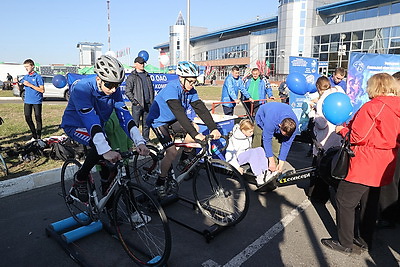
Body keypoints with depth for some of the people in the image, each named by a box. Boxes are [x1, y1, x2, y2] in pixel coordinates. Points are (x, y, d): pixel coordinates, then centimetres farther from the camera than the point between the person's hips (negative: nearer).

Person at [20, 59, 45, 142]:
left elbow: (42, 90, -14)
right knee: (28, 118, 5)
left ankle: (38, 137, 10)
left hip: (37, 101, -6)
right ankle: (34, 136, 19)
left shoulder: (38, 77, -7)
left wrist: (30, 85, -17)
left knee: (38, 119, 1)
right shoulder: (25, 77, 12)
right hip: (27, 101, 6)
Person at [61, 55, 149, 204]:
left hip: (98, 126, 5)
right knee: (99, 146, -33)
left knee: (110, 168, -4)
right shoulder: (81, 89, -32)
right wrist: (106, 150, -55)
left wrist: (139, 142, -38)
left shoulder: (114, 91, -17)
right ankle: (80, 179, -9)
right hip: (75, 126, -5)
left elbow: (124, 116, -24)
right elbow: (91, 122, -43)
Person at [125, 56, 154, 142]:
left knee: (146, 124, 10)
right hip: (137, 105, -5)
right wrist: (135, 101, -12)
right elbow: (128, 91, -6)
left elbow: (151, 89, 21)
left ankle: (146, 140, 19)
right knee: (135, 124, -3)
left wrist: (152, 100, 12)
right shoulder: (132, 77, -1)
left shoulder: (147, 75, 17)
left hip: (148, 104, 5)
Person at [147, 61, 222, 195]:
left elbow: (201, 108, -14)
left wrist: (213, 128, -25)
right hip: (158, 120, -7)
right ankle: (160, 182, 4)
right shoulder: (172, 88, -30)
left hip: (171, 120, 7)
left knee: (195, 128, -14)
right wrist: (195, 134, -46)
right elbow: (179, 113, -40)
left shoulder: (191, 91, -8)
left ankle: (184, 160, 10)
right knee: (172, 152, -18)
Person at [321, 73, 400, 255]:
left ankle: (346, 244, 13)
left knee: (344, 202, 3)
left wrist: (342, 130, -1)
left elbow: (357, 136, -19)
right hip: (383, 168, 9)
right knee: (370, 204, 19)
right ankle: (364, 241, 34)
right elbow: (384, 133, 14)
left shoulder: (372, 107, -17)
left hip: (363, 165, -9)